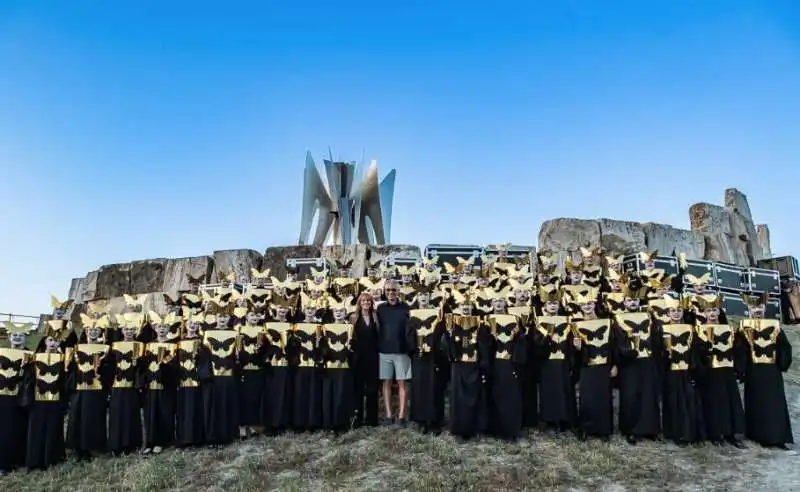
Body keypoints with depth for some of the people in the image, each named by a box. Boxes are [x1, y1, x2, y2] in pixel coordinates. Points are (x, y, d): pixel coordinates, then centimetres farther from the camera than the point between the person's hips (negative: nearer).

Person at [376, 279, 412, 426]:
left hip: (401, 351, -2)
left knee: (401, 383, 1)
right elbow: (377, 329, 10)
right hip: (384, 351, 2)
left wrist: (410, 347, -6)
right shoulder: (380, 308, 7)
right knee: (386, 382, 4)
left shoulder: (405, 308, 1)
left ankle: (401, 415, 4)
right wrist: (377, 346, 1)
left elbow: (410, 328, 2)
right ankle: (388, 414, 10)